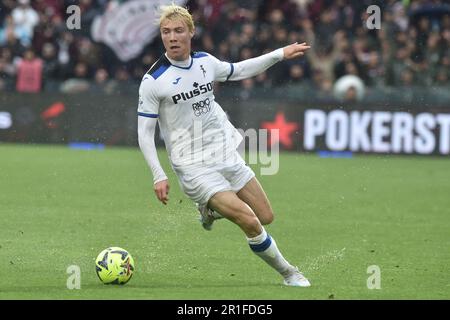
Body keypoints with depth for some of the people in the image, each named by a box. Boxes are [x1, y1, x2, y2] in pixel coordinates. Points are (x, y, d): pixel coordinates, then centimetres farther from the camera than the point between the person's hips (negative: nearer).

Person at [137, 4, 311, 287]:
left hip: (226, 155, 6)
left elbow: (239, 71, 23)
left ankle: (211, 210, 32)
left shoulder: (205, 62, 3)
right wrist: (159, 176, -16)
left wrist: (281, 54, 20)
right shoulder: (153, 81, -13)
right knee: (250, 222, -18)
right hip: (194, 166, -6)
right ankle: (288, 272, 3)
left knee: (266, 217, 7)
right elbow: (145, 132, -9)